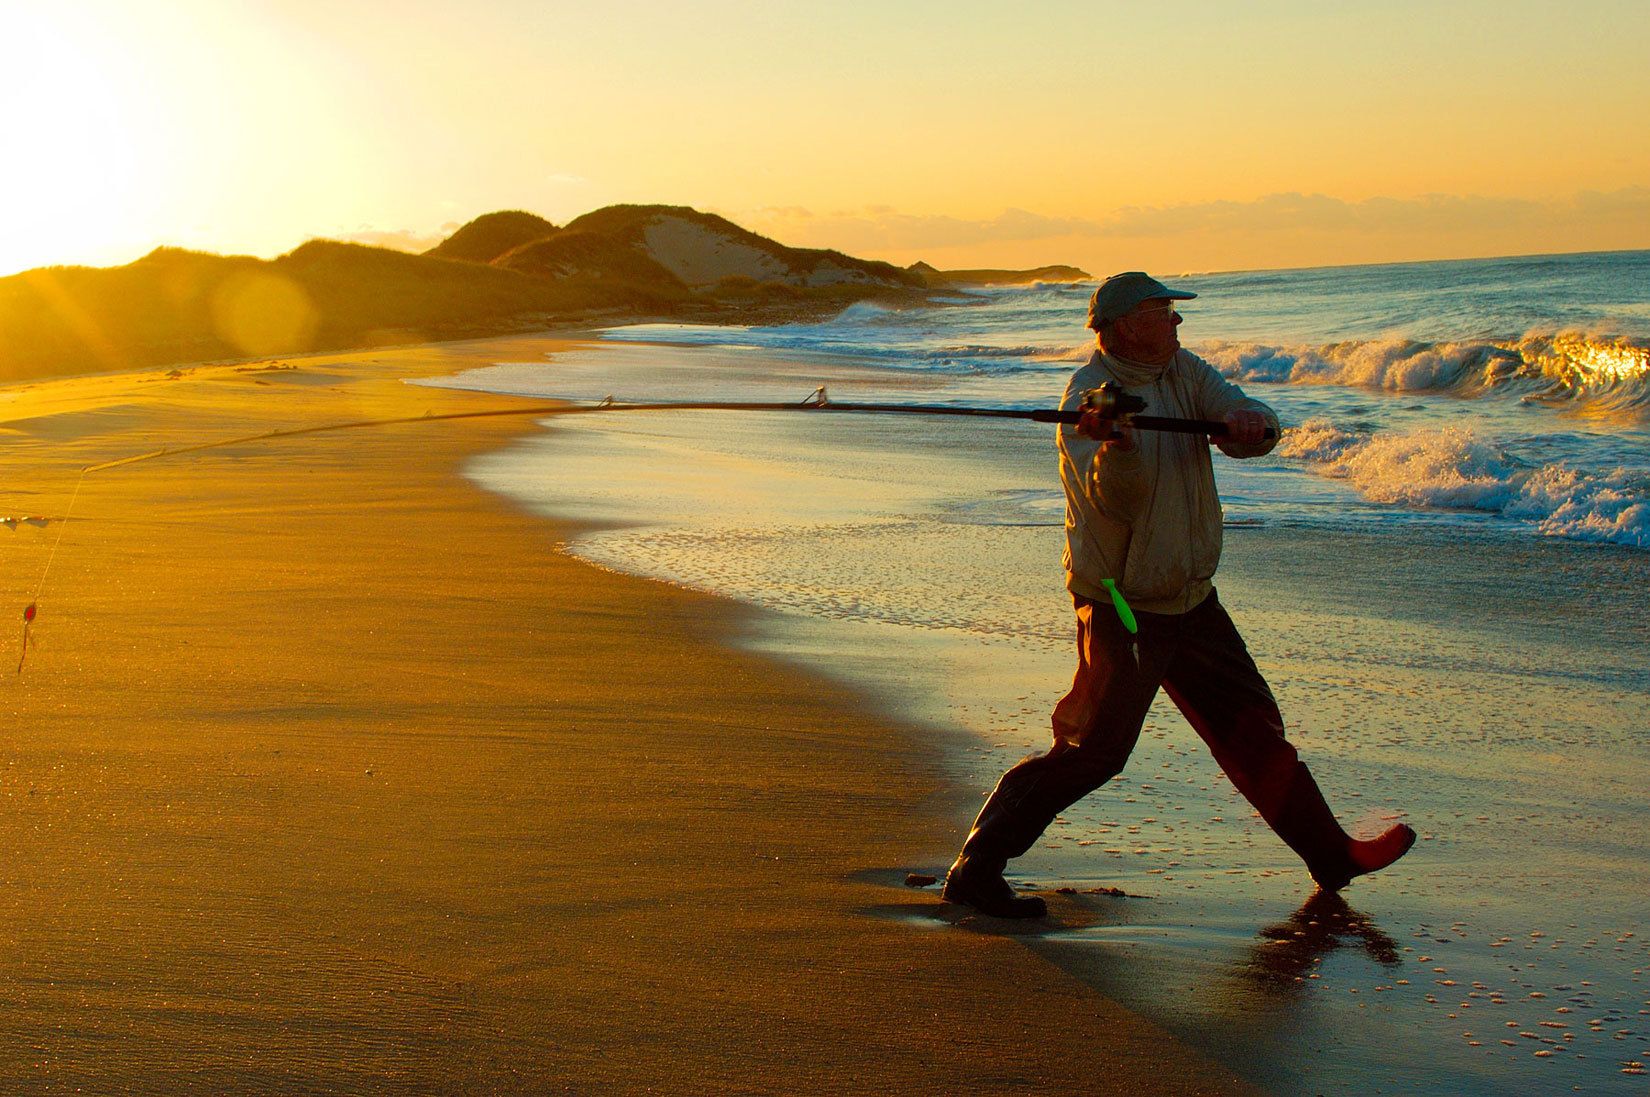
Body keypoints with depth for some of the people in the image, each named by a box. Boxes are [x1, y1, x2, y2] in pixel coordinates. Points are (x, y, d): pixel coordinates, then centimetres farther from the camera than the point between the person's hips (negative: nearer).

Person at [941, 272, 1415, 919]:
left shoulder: (1182, 371, 5)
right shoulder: (1090, 397, -17)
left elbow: (1256, 423, -6)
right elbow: (1116, 501, -30)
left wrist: (1246, 422, -29)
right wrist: (1117, 445, -51)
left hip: (1192, 599, 8)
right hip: (1123, 608, -8)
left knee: (1252, 726, 16)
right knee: (1093, 752, -11)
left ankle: (1332, 856, 29)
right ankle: (975, 870, -3)